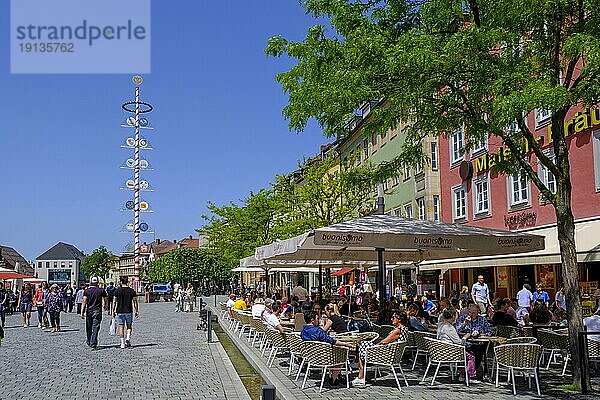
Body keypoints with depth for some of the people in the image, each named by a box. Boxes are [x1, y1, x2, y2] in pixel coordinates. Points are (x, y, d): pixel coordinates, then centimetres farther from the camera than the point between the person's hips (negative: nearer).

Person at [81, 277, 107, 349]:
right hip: (98, 311, -1)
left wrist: (82, 312, -7)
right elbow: (105, 300, 3)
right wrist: (105, 306, 25)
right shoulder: (101, 290, -2)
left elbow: (84, 302, -7)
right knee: (95, 328, -3)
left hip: (89, 311, 1)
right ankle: (93, 344, -10)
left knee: (89, 328, 17)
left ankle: (89, 342, 33)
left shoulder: (86, 291, -2)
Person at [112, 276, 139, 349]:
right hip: (129, 311, 1)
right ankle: (128, 338, -7)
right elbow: (135, 302, 0)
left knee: (121, 327, 4)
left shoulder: (117, 291, -3)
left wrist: (113, 311, 5)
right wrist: (136, 311, 7)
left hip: (119, 312, -1)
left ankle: (122, 343, 3)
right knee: (129, 326, 14)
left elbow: (114, 302, -2)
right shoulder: (132, 291, -1)